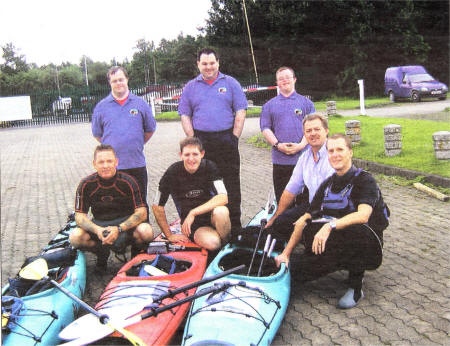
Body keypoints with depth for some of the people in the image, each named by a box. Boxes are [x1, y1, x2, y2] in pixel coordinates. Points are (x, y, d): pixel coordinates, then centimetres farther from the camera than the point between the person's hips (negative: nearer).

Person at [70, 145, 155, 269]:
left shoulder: (128, 181, -12)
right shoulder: (86, 184, -8)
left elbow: (141, 212, -16)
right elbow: (80, 215, -8)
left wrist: (118, 229, -30)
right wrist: (97, 230, -28)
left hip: (125, 223, -2)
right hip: (99, 225, 2)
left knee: (146, 232, -33)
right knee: (75, 237, -27)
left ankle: (136, 251, 4)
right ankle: (102, 253, 5)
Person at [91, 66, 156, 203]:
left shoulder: (140, 103, 5)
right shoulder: (101, 106, 5)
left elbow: (150, 129, 14)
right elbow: (97, 134, 14)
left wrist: (137, 144, 11)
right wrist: (112, 147, 8)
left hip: (137, 164, 0)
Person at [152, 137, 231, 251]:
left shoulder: (209, 167, -10)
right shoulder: (173, 173, -11)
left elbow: (223, 198, -22)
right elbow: (157, 206, -3)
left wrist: (193, 213, -26)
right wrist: (169, 235, -1)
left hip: (212, 216, 2)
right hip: (193, 226, -1)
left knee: (221, 211, -34)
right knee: (212, 243, -32)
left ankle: (227, 244, -7)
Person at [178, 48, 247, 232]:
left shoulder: (230, 83, 7)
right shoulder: (190, 87, 11)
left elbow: (240, 111, 3)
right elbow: (185, 115, 9)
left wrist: (234, 138, -5)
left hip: (226, 139, -1)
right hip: (201, 142, 1)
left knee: (232, 183, 2)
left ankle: (234, 225, 11)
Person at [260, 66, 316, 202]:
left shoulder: (306, 103, 13)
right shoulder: (269, 105, 15)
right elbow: (265, 128, 6)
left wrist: (301, 145, -11)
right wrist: (277, 144, -10)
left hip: (302, 157, -1)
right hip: (280, 159, 1)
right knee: (282, 198, 3)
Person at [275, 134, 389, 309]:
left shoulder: (364, 180, -11)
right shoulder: (327, 185, 9)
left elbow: (363, 215, -29)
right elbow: (305, 219, 9)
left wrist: (330, 226, -40)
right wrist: (286, 253, 4)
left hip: (366, 245, -5)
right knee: (304, 270, -17)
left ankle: (356, 287, -14)